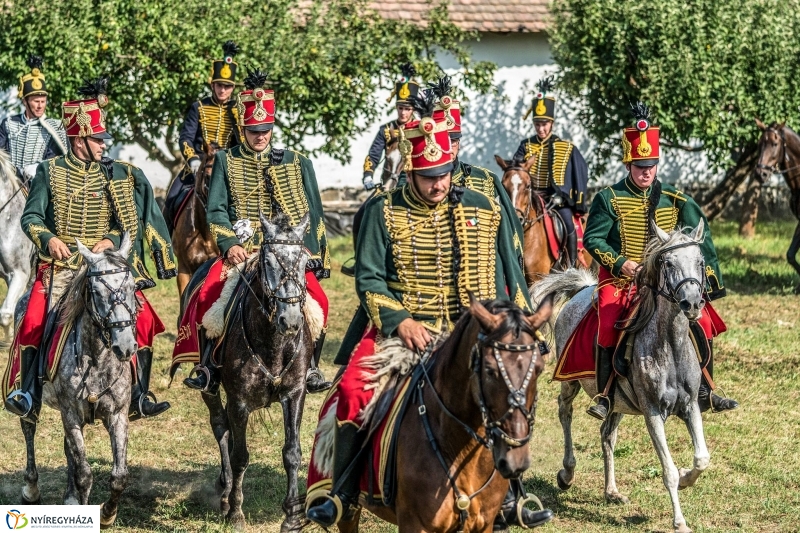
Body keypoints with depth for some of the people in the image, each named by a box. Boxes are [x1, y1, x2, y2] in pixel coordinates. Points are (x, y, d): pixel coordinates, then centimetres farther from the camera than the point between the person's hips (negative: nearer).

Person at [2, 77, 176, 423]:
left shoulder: (117, 175, 7)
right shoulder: (50, 173, 3)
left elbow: (131, 221, 7)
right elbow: (30, 217, 2)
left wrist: (112, 240, -13)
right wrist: (49, 239, -18)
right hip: (59, 263, -2)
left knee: (142, 316, -13)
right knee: (34, 319, -21)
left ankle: (139, 396, -5)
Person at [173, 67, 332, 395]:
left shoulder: (297, 164, 13)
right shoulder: (226, 162, 11)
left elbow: (312, 215, 14)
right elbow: (216, 210, 3)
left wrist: (316, 258, 5)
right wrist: (229, 245, -13)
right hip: (240, 253, -1)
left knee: (316, 299, -23)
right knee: (208, 296, -25)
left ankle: (309, 367, -8)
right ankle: (208, 367, -13)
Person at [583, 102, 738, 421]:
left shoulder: (674, 200, 5)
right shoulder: (610, 199, -3)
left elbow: (699, 240, 5)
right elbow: (592, 238, -5)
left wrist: (711, 282, -3)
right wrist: (620, 263, -19)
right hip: (620, 279, -3)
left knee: (701, 321, -9)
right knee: (609, 328, -27)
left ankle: (703, 393, 3)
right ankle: (605, 395, -16)